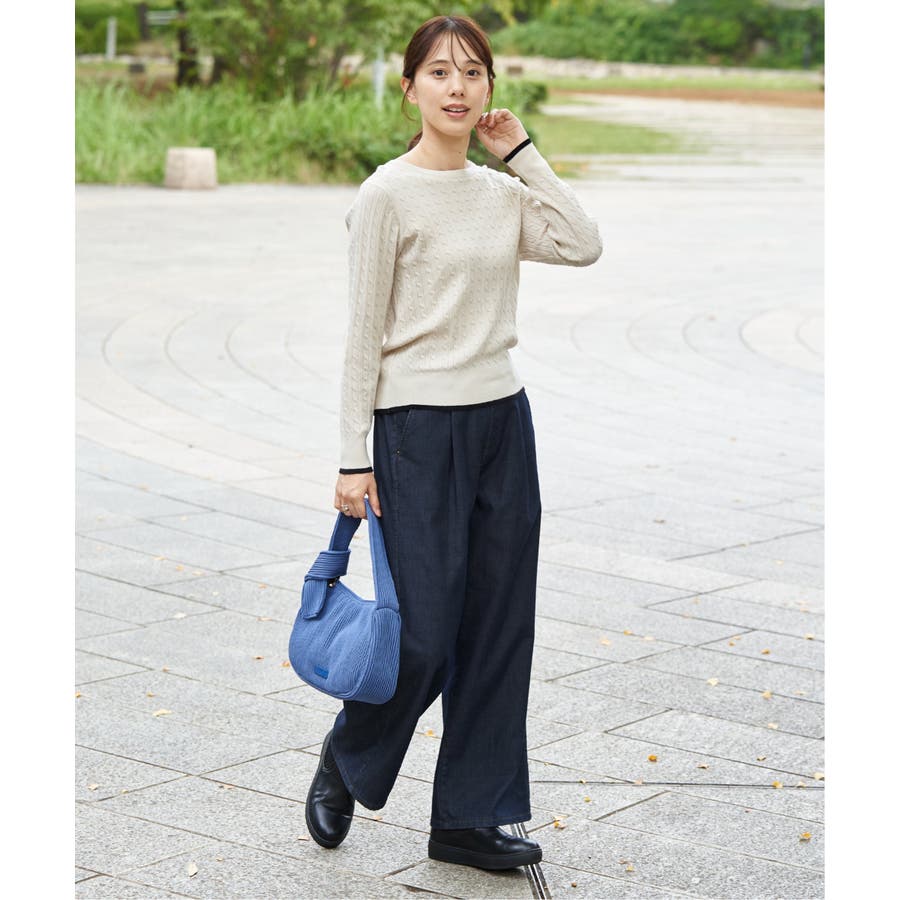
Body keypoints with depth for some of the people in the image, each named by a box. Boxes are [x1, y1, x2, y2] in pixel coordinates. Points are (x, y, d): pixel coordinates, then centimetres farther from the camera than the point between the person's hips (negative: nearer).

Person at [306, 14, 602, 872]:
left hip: (503, 422, 6)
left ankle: (469, 818, 18)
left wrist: (522, 152, -2)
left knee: (499, 628, 7)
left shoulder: (502, 191, 10)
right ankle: (348, 759, 25)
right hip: (419, 425, -6)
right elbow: (364, 335, -9)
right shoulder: (387, 195, -8)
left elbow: (584, 245, -6)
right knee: (424, 634, -5)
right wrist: (355, 457, -12)